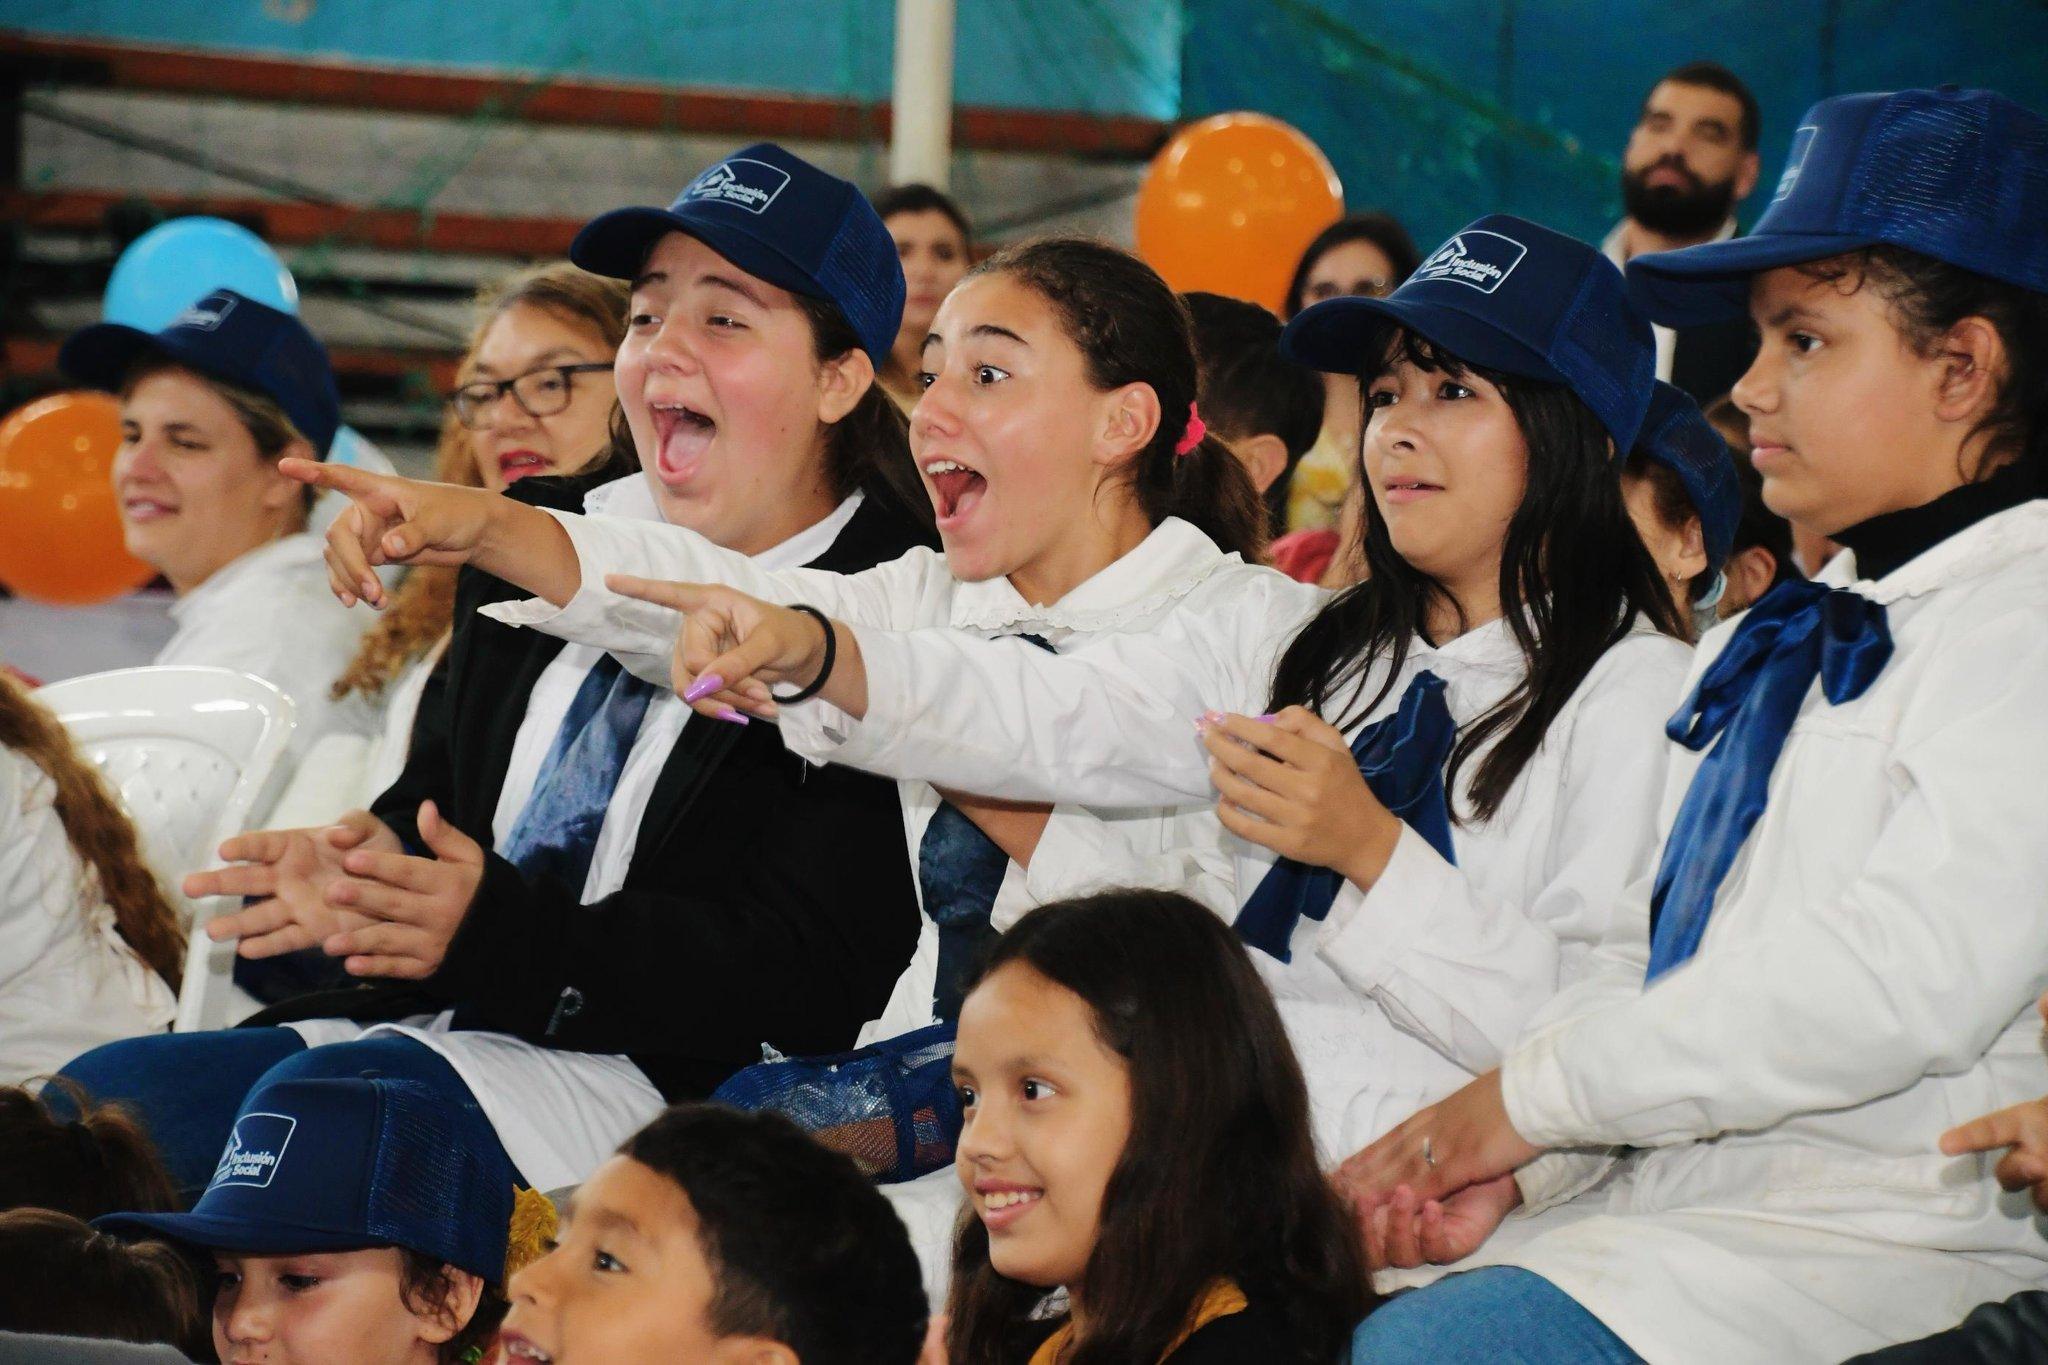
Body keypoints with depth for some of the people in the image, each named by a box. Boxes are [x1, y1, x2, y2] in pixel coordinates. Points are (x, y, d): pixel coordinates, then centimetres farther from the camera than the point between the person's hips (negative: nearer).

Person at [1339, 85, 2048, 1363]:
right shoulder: (1765, 644, 22)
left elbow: (1904, 979, -20)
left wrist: (1534, 1092, -11)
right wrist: (1472, 1168, 4)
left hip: (1897, 1251, -9)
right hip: (1684, 1222, 9)